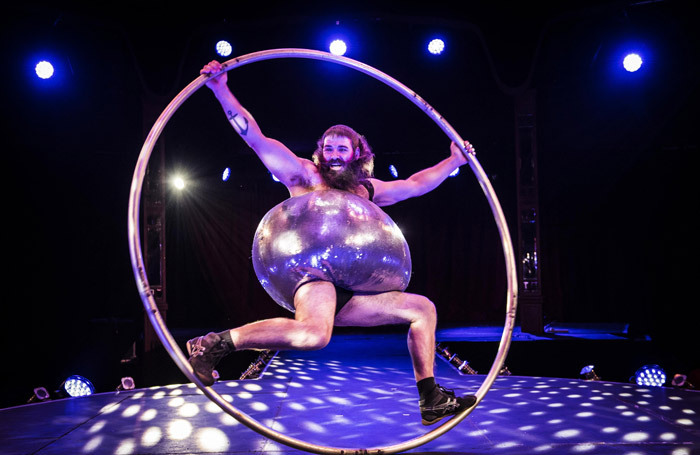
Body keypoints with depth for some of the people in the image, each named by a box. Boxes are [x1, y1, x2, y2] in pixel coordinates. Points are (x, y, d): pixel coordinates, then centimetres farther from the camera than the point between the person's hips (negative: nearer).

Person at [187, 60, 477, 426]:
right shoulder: (304, 175, 6)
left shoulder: (366, 189, 23)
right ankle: (215, 344, -24)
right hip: (310, 276, -7)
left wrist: (454, 160, 38)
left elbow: (414, 184, 35)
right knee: (314, 333, -40)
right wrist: (222, 90, -7)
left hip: (347, 293, 8)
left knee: (422, 308, 8)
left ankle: (431, 400, 10)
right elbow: (255, 137, 0)